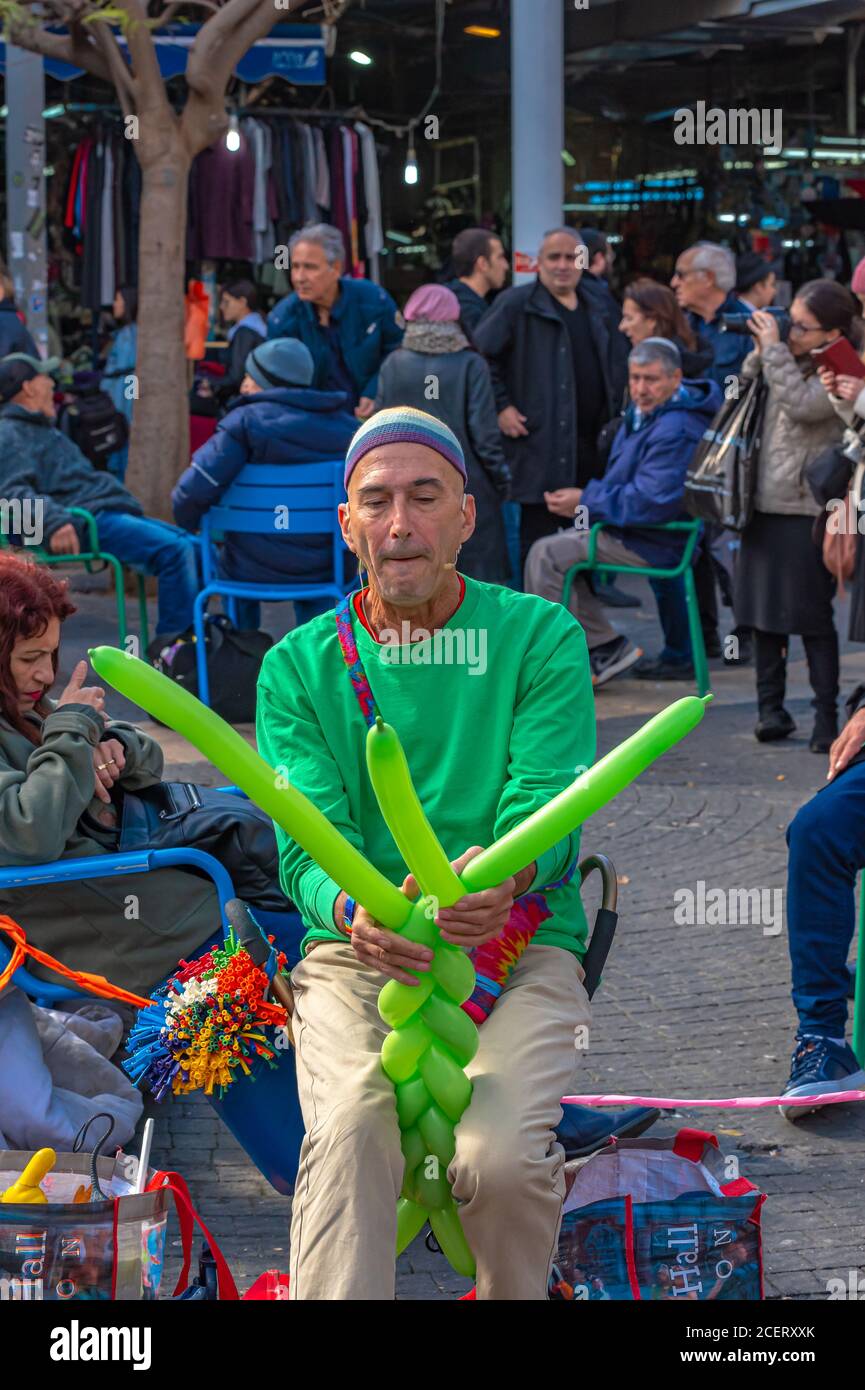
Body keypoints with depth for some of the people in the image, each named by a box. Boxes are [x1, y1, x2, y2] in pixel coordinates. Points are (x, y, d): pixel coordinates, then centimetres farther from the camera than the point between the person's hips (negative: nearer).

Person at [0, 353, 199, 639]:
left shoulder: (42, 430, 30)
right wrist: (53, 523, -34)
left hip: (111, 512, 11)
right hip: (86, 523, -11)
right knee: (175, 550, -26)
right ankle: (173, 644, -24)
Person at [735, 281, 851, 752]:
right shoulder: (787, 360, 11)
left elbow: (800, 404, -23)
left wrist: (774, 349, -16)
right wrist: (760, 350, 3)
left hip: (805, 511, -7)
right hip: (764, 503, 7)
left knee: (811, 617, -4)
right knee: (762, 613, 10)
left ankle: (826, 716, 2)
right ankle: (770, 708, 19)